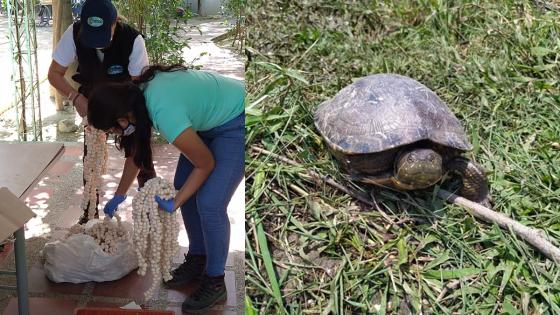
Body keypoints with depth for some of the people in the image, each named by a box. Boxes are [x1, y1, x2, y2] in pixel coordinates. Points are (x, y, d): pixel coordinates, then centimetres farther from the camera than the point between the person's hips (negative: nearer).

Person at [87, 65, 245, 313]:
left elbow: (206, 164, -20)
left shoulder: (165, 114, -36)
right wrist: (118, 196, 18)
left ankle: (215, 282, 8)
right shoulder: (135, 97, -10)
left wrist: (174, 203, -14)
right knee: (183, 186, 9)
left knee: (209, 205, -10)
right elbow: (135, 154, 10)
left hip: (236, 123, -9)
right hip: (209, 118, 9)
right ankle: (197, 258, 26)